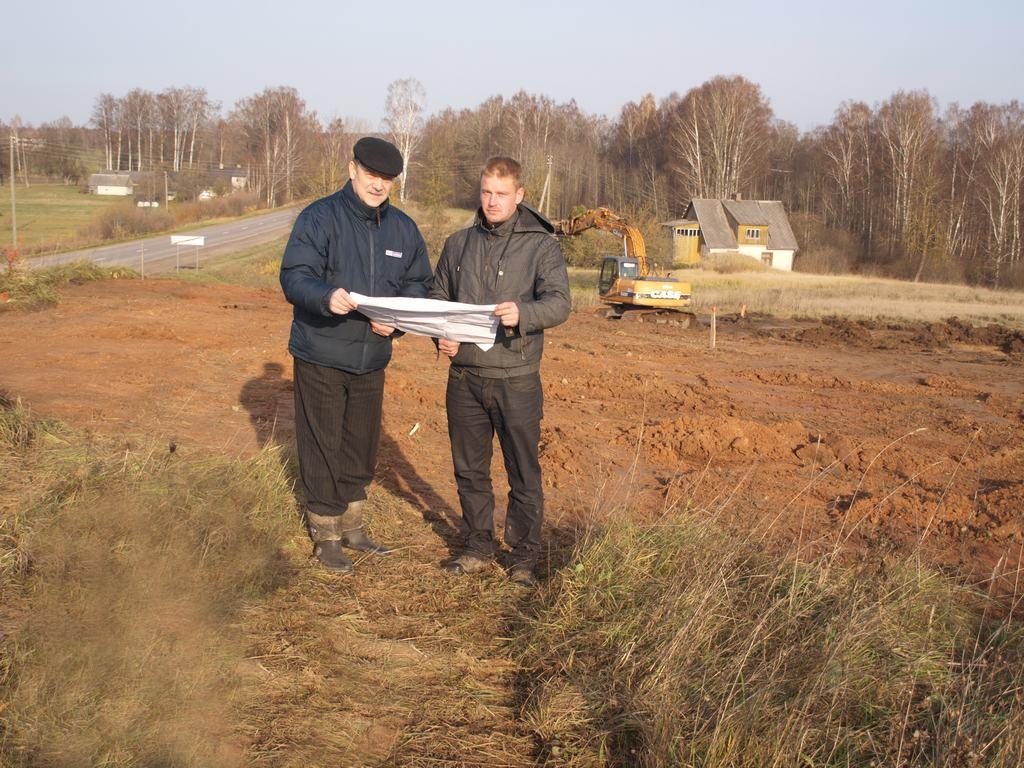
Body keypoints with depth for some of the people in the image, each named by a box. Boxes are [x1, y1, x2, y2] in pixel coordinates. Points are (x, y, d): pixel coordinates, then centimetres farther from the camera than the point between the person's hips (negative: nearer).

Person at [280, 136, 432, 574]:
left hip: (372, 359, 5)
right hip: (320, 357, -5)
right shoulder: (320, 217, -10)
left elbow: (418, 286, 8)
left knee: (362, 447, 16)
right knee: (322, 448, 3)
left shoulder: (404, 229, 6)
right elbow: (294, 276, -18)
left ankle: (352, 527, 33)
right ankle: (326, 536, 18)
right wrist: (326, 296, -40)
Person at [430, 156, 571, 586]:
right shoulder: (459, 244, 11)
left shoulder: (541, 245, -3)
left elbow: (559, 302, -13)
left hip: (516, 378, -4)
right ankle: (478, 548, 29)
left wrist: (522, 314, -34)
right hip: (464, 377, 4)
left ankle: (524, 556, 19)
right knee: (469, 469, 14)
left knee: (524, 473, 5)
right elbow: (437, 298, 15)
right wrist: (441, 336, -6)